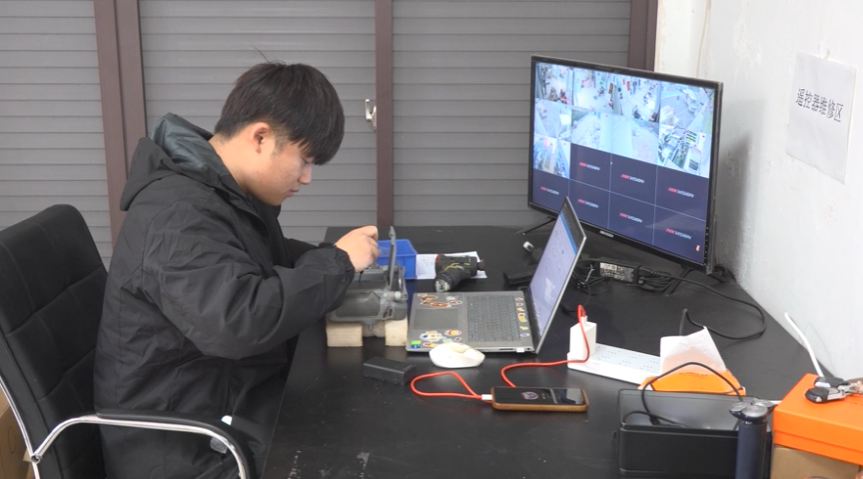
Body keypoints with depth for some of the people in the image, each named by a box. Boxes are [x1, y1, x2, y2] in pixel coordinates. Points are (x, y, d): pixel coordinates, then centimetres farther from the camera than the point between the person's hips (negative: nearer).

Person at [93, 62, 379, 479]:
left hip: (232, 407, 9)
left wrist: (333, 257, 1)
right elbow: (237, 321, -36)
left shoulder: (225, 190, 9)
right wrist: (337, 263, -23)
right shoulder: (177, 214, -24)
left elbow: (266, 261, 22)